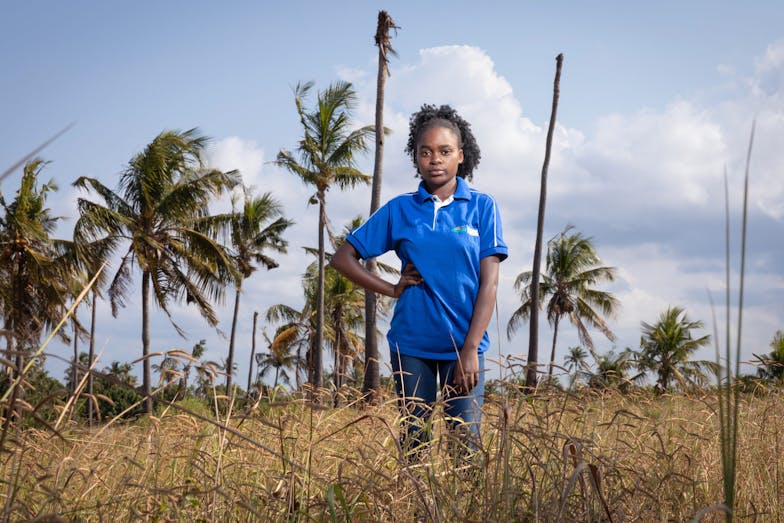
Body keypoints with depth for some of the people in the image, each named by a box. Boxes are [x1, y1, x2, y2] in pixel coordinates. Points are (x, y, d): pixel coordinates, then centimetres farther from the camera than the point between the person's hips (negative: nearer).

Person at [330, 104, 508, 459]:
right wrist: (393, 289, 1)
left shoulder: (481, 207, 2)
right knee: (412, 444, 6)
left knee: (466, 443, -6)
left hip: (464, 344, -1)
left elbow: (489, 283, -3)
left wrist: (471, 349, -11)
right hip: (411, 344, 1)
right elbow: (343, 259, 11)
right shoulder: (399, 210, 5)